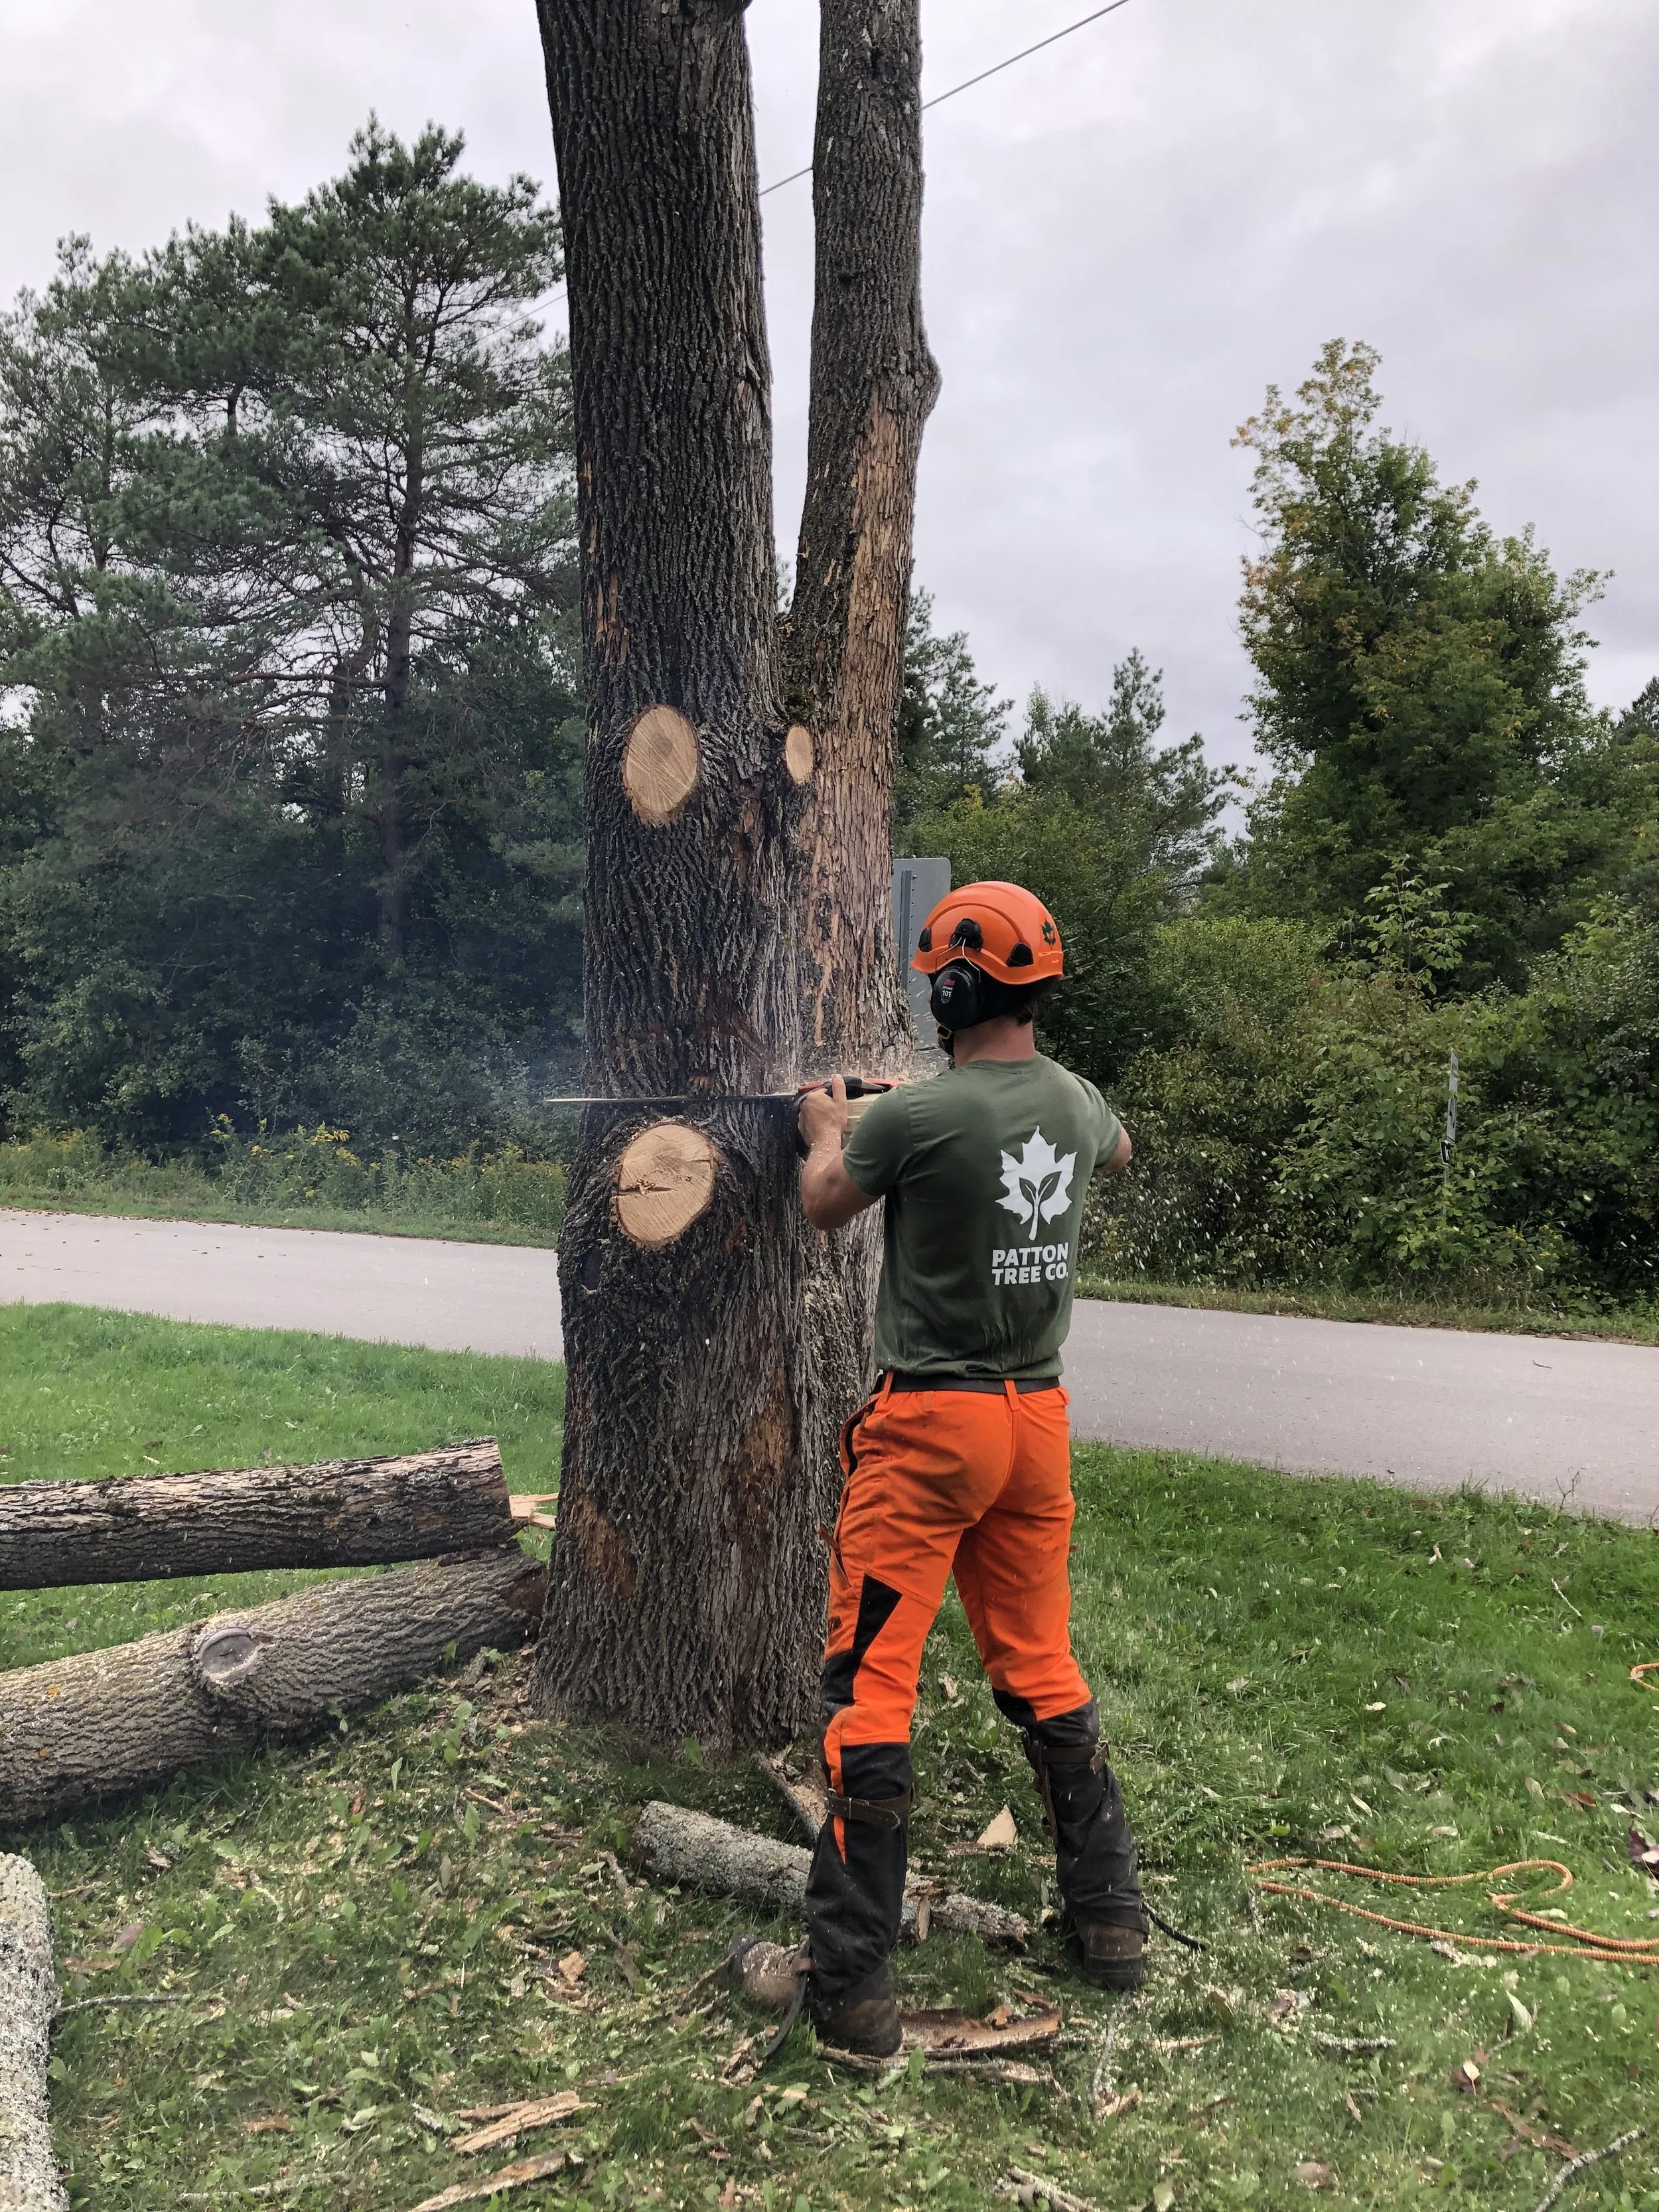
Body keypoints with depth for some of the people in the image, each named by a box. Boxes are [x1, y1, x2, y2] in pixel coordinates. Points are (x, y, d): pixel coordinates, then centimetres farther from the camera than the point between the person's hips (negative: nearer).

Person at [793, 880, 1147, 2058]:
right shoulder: (1079, 1103, 1)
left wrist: (827, 1128, 23)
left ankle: (855, 1980, 6)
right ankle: (1113, 1916, 30)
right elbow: (1120, 1153, 28)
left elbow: (826, 1205, 2)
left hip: (928, 1426, -6)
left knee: (871, 1685, 1)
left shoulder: (916, 1117, -18)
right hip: (1038, 1422, 6)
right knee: (1042, 1666, 20)